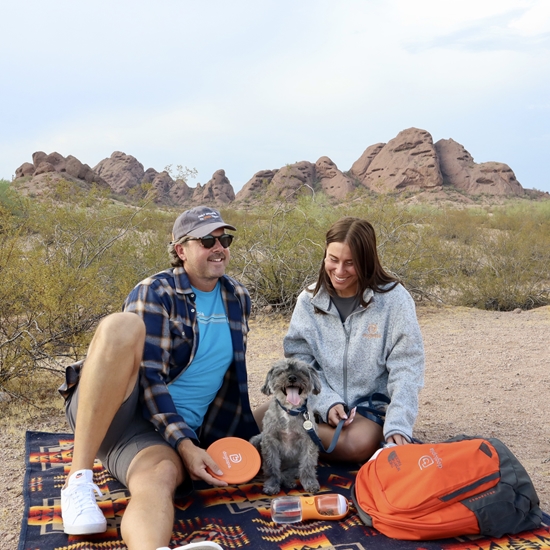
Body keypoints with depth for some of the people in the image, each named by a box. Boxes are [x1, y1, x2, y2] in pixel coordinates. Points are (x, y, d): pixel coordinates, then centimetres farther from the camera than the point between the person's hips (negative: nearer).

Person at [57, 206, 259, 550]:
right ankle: (79, 480, -34)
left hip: (180, 432, 3)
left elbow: (234, 373, 21)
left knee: (162, 475, -35)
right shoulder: (154, 293, -7)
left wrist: (226, 438, 20)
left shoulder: (238, 299, 10)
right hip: (102, 412, -3)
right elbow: (149, 376, -14)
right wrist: (184, 444, -22)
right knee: (123, 325, -33)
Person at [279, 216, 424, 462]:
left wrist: (397, 425, -21)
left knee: (358, 444, -33)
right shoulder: (309, 300, 0)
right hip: (320, 401, 1)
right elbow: (299, 358, -1)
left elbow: (405, 367, -10)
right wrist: (326, 402, -16)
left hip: (373, 402, -1)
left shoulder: (394, 299, -9)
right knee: (263, 422, -23)